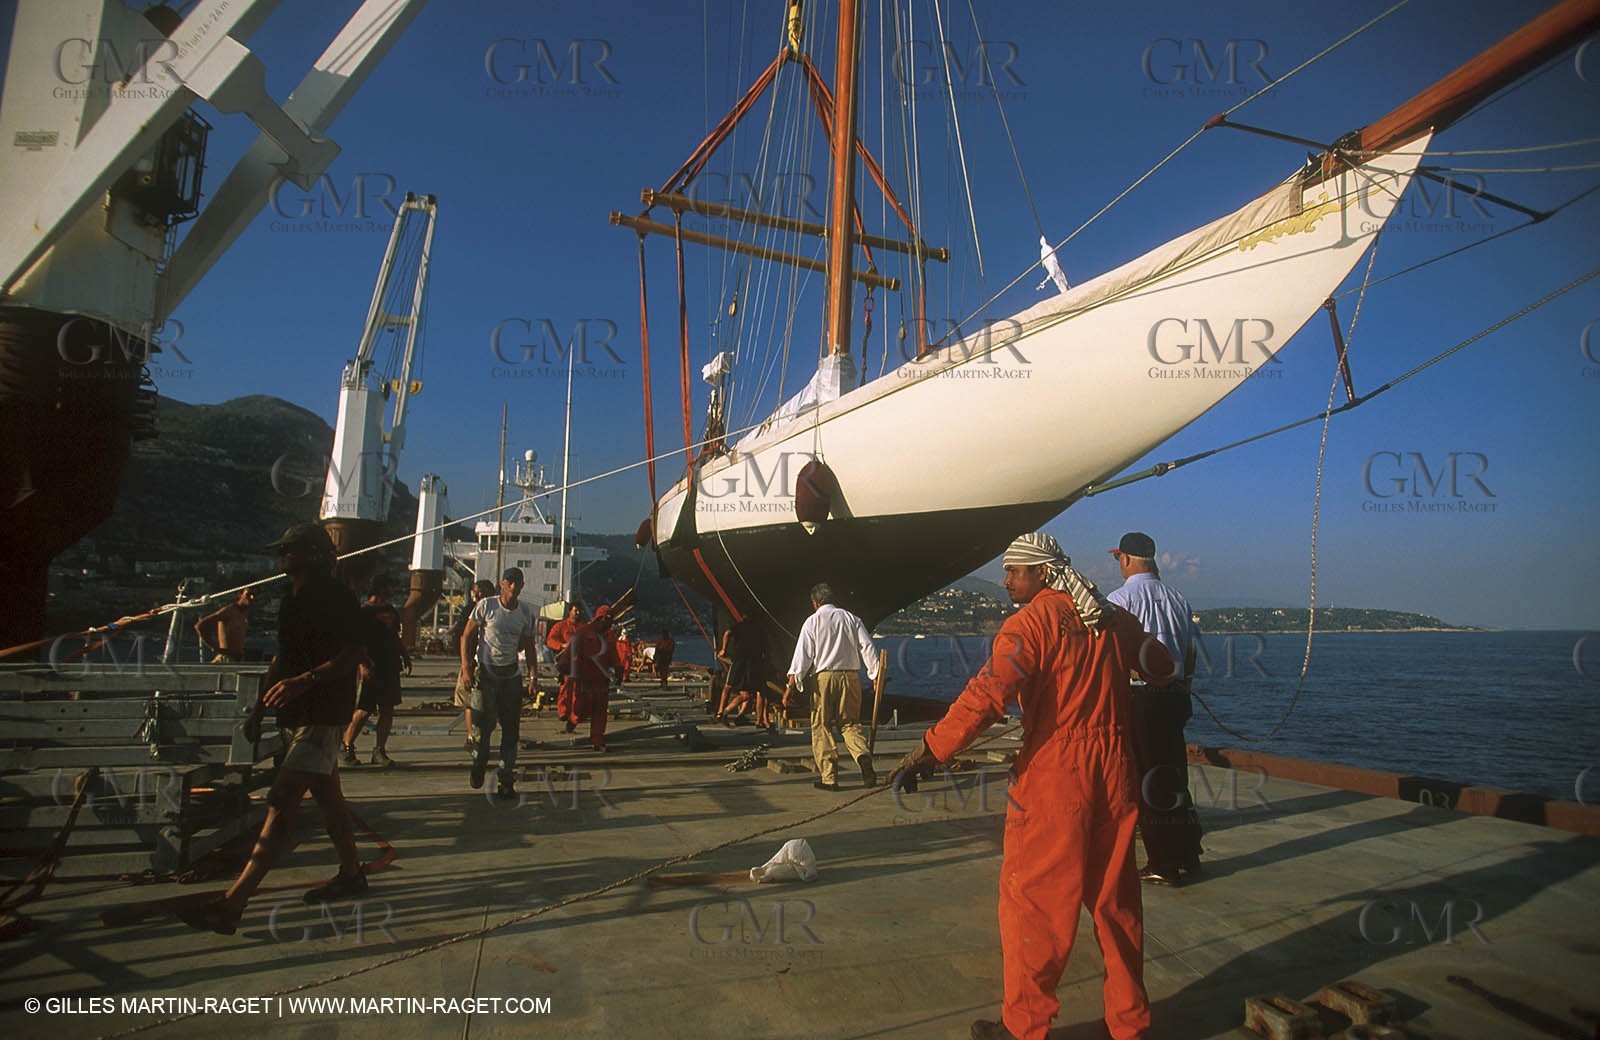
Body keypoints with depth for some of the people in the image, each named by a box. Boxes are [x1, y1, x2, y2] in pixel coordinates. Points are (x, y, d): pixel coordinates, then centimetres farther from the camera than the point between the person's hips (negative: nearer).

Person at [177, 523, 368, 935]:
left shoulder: (335, 597, -14)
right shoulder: (293, 598, 16)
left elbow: (352, 655, -21)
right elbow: (282, 657, 23)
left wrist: (304, 681, -31)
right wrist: (259, 708, 21)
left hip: (321, 715, -10)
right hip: (297, 714, 10)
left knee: (281, 803, -11)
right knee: (327, 795, 16)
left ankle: (232, 904, -11)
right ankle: (351, 873, 28)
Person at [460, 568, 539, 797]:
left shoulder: (526, 612, 6)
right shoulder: (486, 605, -4)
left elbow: (529, 647, 11)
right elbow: (467, 635, 0)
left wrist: (533, 677, 2)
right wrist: (465, 663, -13)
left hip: (511, 676, 3)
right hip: (485, 674, -3)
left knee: (511, 729, 1)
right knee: (482, 726, 0)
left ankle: (507, 780, 8)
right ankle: (479, 766, 27)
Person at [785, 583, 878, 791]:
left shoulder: (812, 622, 1)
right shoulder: (851, 618, 10)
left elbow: (802, 657, -5)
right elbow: (868, 647, 4)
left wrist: (791, 686, -6)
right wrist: (876, 675, 8)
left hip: (822, 677, -3)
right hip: (850, 676, 3)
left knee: (822, 727, 6)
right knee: (850, 723, 12)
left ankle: (829, 777, 3)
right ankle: (863, 755, -16)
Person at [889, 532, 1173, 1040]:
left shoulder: (1033, 619, -12)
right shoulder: (1112, 617, 8)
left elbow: (987, 695, -25)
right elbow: (1160, 666, 25)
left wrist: (928, 752, -26)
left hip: (1053, 776, -7)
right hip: (1115, 772, 7)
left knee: (1032, 900, 5)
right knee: (1115, 899, 17)